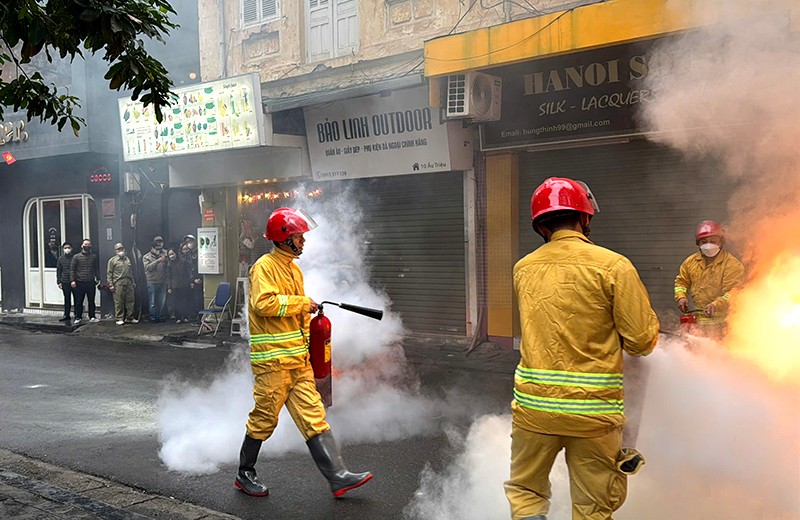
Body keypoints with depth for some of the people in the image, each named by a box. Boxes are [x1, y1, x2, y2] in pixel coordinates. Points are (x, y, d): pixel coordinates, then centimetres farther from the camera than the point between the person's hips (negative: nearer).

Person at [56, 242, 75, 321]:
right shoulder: (61, 259, 8)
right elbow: (58, 271, 11)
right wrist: (59, 282, 5)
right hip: (65, 282, 3)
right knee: (67, 299, 9)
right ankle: (66, 315, 16)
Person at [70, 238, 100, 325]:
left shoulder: (94, 256, 8)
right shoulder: (76, 257, 2)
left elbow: (97, 268, 14)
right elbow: (72, 269, 1)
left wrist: (97, 279, 6)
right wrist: (72, 280, -8)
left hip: (91, 282, 2)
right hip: (80, 283, -2)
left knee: (91, 301, 7)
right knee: (79, 301, 2)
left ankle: (92, 317, 15)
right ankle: (78, 317, 10)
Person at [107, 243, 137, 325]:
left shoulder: (127, 259, 20)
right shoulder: (112, 260, 4)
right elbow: (109, 273, -1)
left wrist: (133, 282, 19)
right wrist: (110, 284, -8)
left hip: (129, 284, 5)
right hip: (118, 284, -5)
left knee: (130, 301, 4)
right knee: (119, 302, -4)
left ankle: (130, 318, 11)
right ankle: (119, 319, 2)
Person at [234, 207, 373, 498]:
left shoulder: (294, 269, 18)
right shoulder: (265, 266, -9)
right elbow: (263, 302, -25)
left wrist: (309, 344, 20)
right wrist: (301, 302, -18)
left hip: (298, 359, 8)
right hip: (272, 358, -8)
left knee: (313, 415, 4)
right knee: (264, 418, 3)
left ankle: (338, 477, 3)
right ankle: (245, 474, 22)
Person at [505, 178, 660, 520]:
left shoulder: (523, 269, 3)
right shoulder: (613, 266, -9)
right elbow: (642, 341, -10)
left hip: (534, 403, 3)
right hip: (594, 409, -2)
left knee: (525, 490, 20)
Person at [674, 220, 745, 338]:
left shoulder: (733, 265, -9)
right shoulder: (691, 261, 10)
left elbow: (733, 293, -16)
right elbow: (681, 281, 23)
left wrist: (716, 305, -31)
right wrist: (681, 296, 3)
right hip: (696, 317, 5)